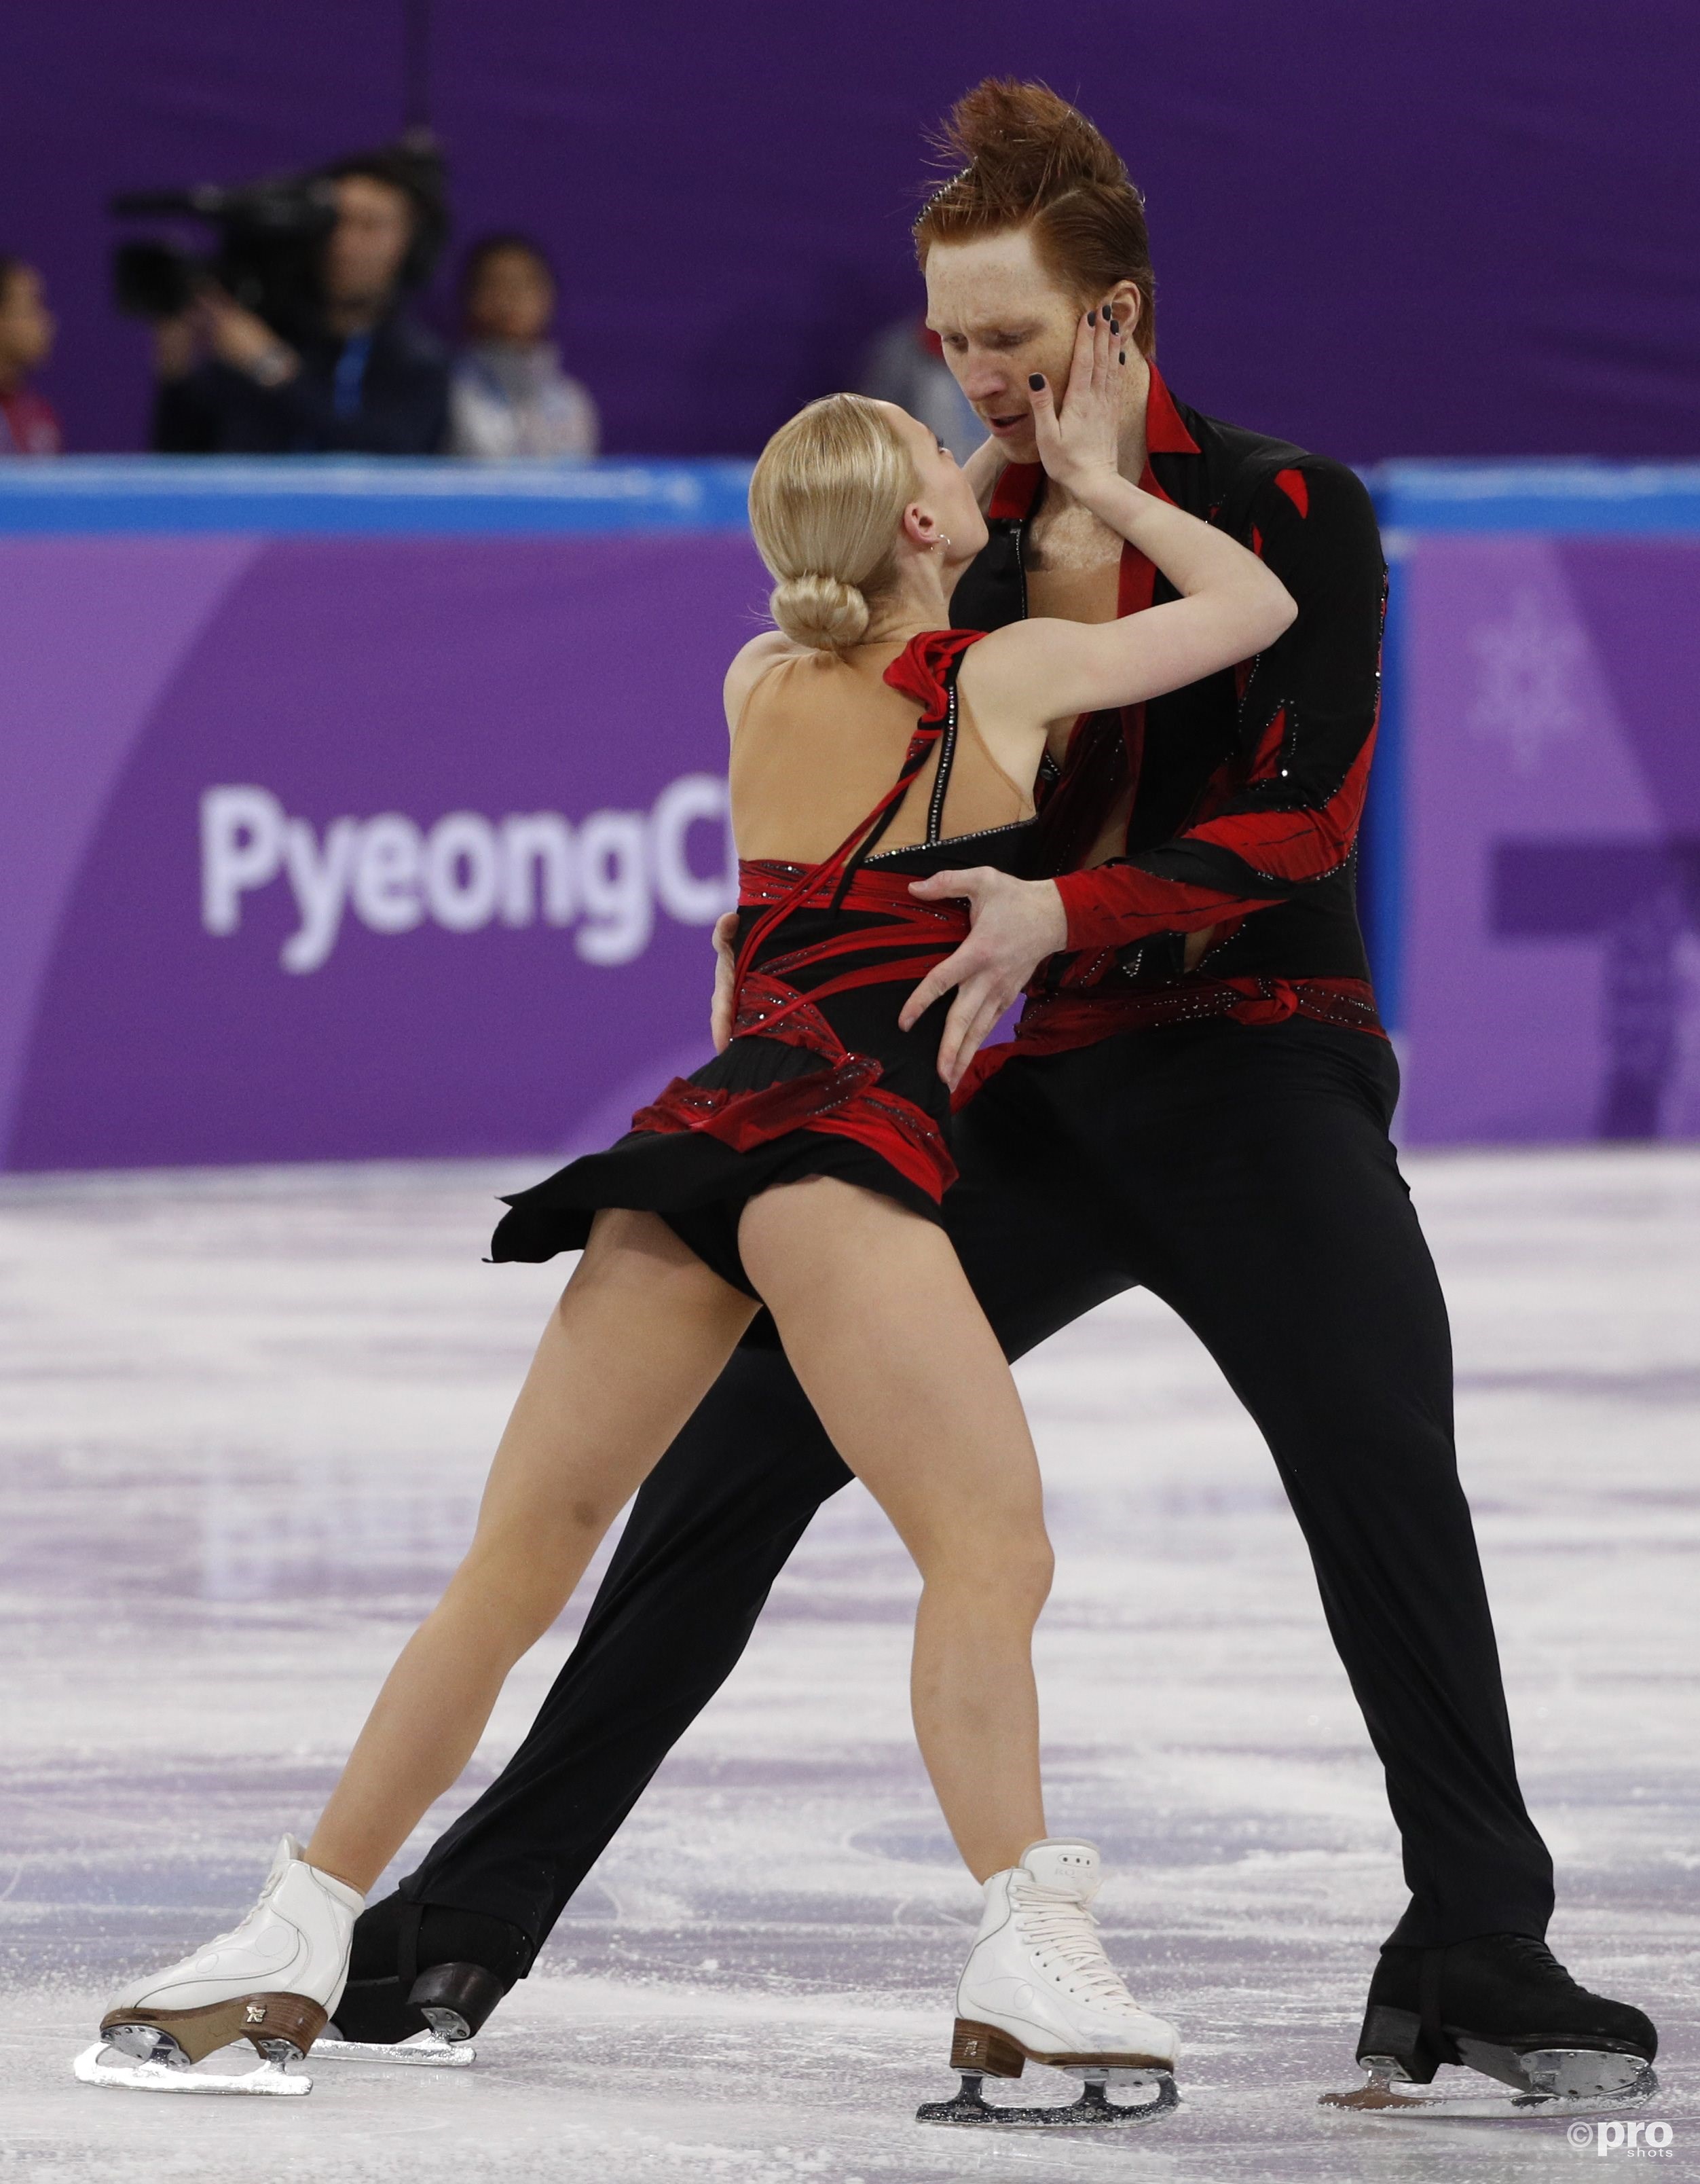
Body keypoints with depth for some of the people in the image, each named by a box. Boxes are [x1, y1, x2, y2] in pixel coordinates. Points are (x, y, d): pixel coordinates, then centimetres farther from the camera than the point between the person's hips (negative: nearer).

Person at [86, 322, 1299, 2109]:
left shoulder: (764, 690, 21)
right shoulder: (1009, 676, 6)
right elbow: (1259, 605, 16)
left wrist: (1024, 490, 47)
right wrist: (1095, 482, 27)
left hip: (707, 1121, 6)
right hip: (843, 1138, -6)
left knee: (518, 1561, 9)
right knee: (992, 1548, -13)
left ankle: (299, 1938, 10)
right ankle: (1029, 1961, -28)